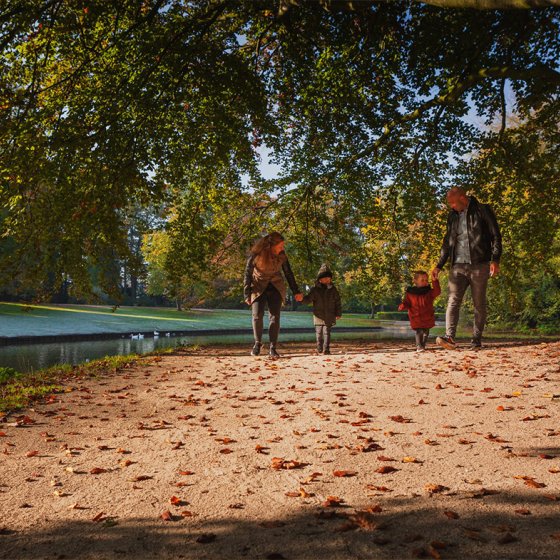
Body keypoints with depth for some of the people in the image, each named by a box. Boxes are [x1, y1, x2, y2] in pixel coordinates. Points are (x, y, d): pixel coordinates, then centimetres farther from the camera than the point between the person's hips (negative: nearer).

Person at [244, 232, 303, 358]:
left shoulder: (281, 255, -9)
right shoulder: (256, 254, -18)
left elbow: (288, 273, 3)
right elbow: (248, 274, -9)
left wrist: (296, 291, 5)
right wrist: (247, 295, -9)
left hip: (275, 287, 2)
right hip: (258, 287, -2)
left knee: (275, 317, -8)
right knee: (257, 315, -12)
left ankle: (272, 347, -2)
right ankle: (258, 343, 11)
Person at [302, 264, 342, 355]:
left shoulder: (333, 289, 3)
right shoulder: (315, 289, 0)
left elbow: (338, 302, 6)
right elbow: (308, 299, -1)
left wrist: (338, 313, 3)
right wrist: (302, 298, -22)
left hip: (329, 316, -1)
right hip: (318, 316, 1)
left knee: (327, 332, -6)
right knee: (319, 333, 8)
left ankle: (326, 349, -5)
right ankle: (320, 349, 22)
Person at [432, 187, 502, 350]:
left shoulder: (482, 211, 1)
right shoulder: (452, 216, 16)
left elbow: (496, 236, -2)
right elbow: (447, 243, 22)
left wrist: (495, 260, -13)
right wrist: (439, 266, 17)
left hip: (479, 265, -4)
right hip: (458, 266, 4)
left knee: (479, 304, 1)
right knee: (453, 302, -12)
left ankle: (476, 341, 5)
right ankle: (450, 337, -21)